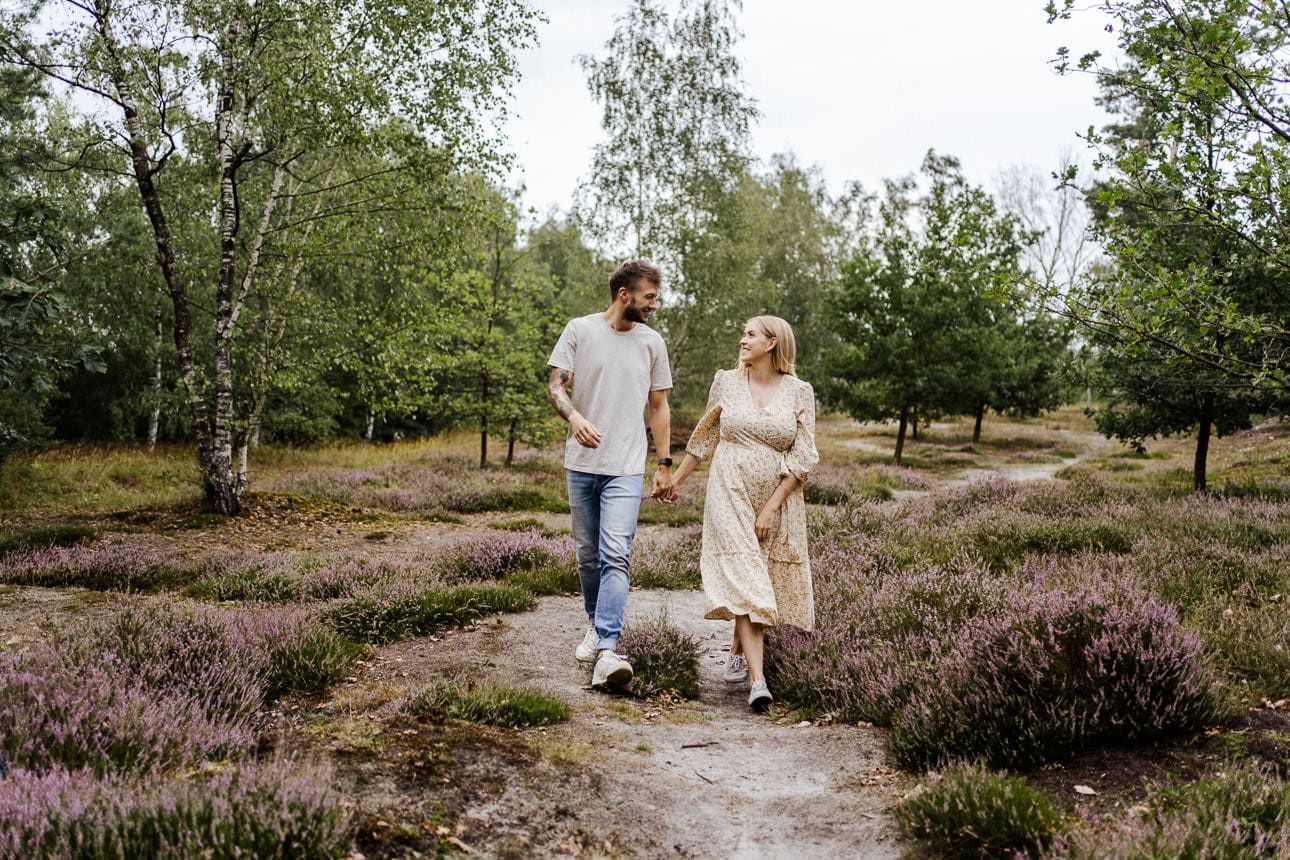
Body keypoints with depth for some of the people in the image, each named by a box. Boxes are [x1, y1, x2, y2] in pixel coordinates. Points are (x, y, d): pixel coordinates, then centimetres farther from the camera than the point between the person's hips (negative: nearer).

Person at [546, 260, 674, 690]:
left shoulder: (652, 343, 7)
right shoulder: (580, 330, 1)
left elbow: (658, 407, 13)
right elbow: (555, 385, -3)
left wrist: (665, 464, 10)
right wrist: (574, 417, -25)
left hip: (626, 468, -1)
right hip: (581, 463, 1)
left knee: (615, 556, -14)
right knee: (587, 554, 13)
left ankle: (607, 649, -19)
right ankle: (596, 623, 35)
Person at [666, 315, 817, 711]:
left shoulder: (799, 392, -2)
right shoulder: (726, 382, 3)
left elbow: (803, 457, -5)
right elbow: (704, 436, 15)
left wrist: (772, 507, -11)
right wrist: (677, 479, 20)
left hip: (778, 499, 1)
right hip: (730, 494, -1)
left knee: (762, 582, 8)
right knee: (743, 579, -11)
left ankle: (737, 653, 31)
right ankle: (757, 679, -16)